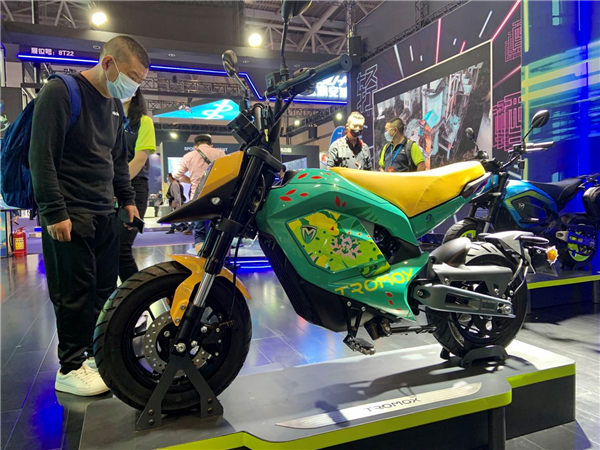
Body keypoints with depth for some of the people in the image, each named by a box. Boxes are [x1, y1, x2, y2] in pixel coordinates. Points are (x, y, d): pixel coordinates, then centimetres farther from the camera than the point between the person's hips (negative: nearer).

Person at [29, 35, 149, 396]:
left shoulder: (115, 105, 16)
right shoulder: (61, 91, -8)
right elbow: (42, 156, -13)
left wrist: (127, 199, 17)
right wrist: (54, 212, -17)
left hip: (105, 214, 8)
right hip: (69, 216, -7)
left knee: (105, 288, 8)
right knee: (75, 292, -3)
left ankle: (95, 352, 21)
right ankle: (71, 369, 9)